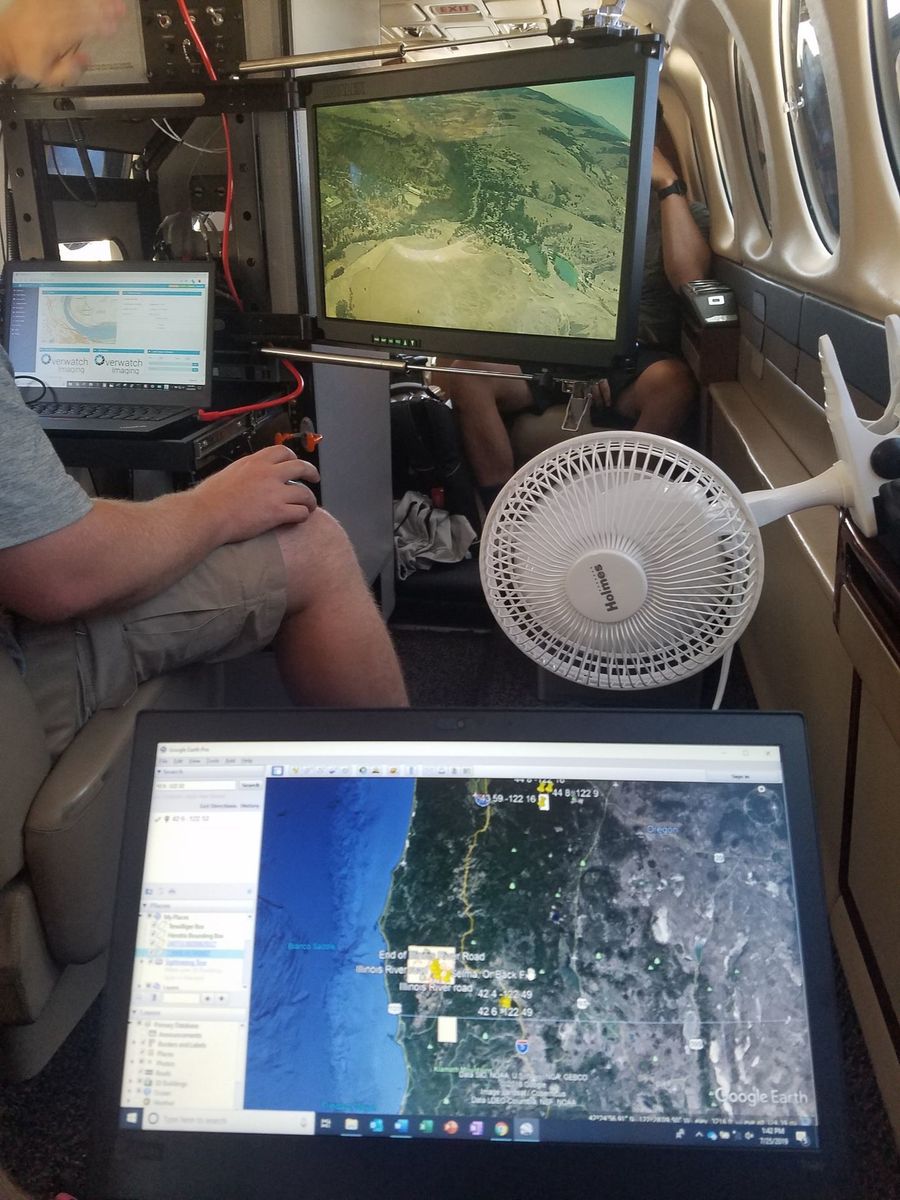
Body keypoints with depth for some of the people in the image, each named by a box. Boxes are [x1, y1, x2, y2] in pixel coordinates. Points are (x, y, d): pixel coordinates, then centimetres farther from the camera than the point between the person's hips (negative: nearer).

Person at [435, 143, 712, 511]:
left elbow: (691, 281, -16)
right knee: (462, 374, -23)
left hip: (638, 361, -2)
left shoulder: (684, 212, 5)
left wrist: (669, 184, -13)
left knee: (672, 383, -38)